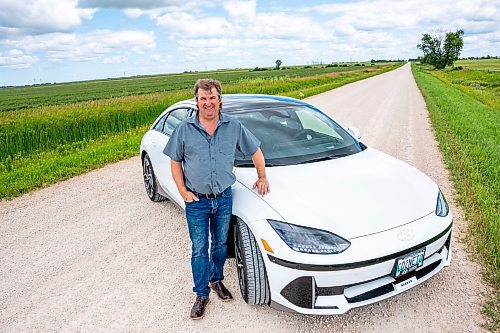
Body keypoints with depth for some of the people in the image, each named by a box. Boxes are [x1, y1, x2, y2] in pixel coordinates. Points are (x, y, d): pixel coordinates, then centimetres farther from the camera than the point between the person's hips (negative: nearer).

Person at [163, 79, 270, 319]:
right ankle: (201, 295, 22)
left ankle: (217, 280, 40)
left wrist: (262, 177, 7)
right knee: (199, 249, 6)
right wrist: (183, 191, -6)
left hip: (224, 198, 2)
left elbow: (255, 151, 10)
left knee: (220, 244, 17)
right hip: (196, 201, -1)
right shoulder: (184, 129, -3)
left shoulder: (234, 126, -1)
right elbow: (175, 162, 2)